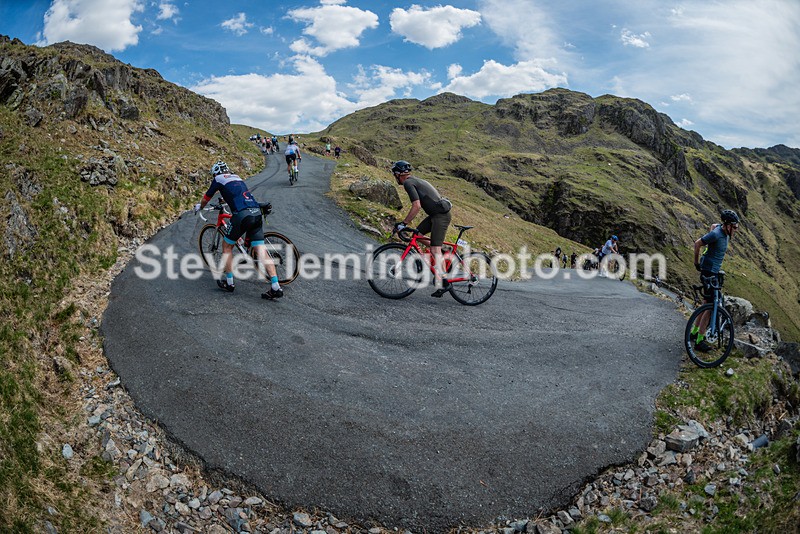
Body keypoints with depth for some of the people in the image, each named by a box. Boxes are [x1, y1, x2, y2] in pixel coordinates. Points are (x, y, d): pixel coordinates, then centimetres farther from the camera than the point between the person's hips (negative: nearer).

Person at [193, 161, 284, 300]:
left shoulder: (218, 179, 12)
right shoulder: (237, 178, 29)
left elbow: (206, 198, 25)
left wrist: (199, 207, 46)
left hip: (242, 214, -5)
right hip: (256, 213, 5)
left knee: (227, 246, 16)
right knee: (261, 251, 1)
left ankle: (229, 282, 18)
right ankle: (275, 287, -8)